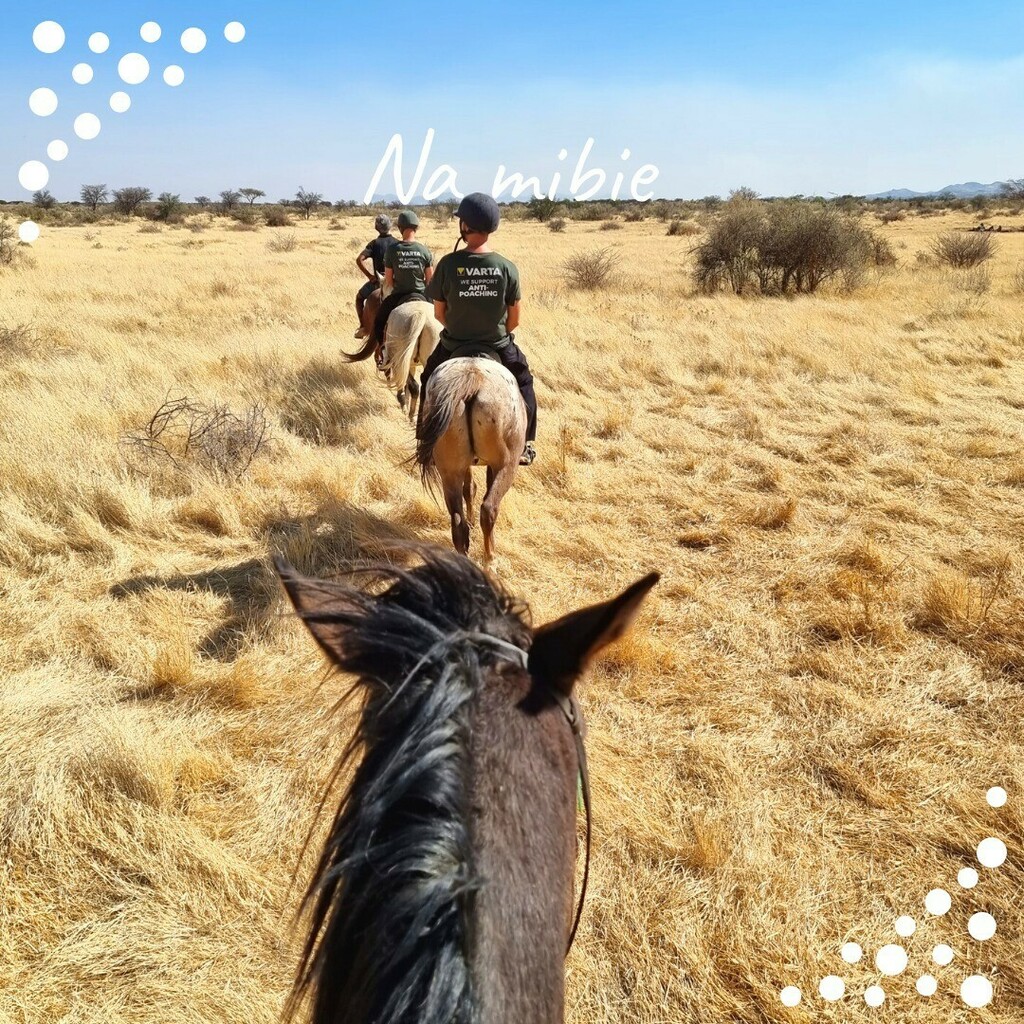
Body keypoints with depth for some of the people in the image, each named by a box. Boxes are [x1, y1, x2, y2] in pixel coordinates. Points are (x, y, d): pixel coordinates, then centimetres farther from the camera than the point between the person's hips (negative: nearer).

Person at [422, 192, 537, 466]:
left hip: (453, 346, 0)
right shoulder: (508, 268, -14)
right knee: (523, 383, 27)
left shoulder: (448, 264, -16)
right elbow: (514, 319, -6)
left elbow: (439, 313, -5)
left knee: (430, 382, 28)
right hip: (499, 346, 0)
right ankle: (525, 446, 29)